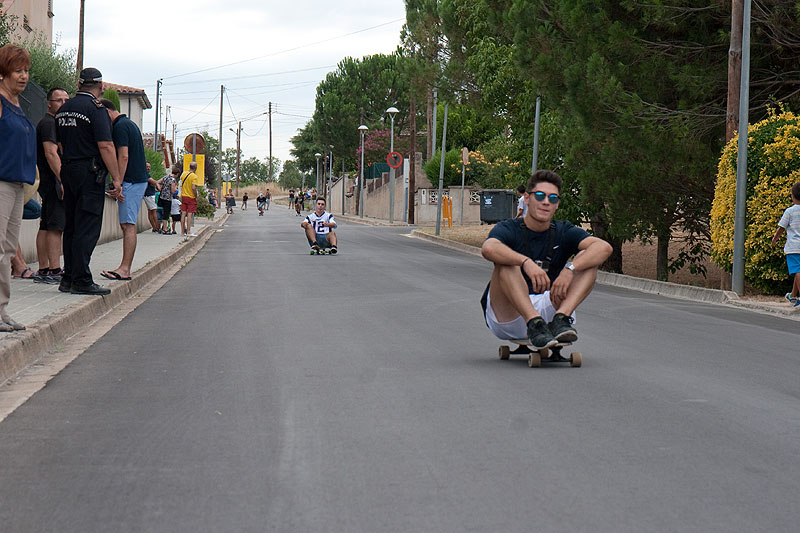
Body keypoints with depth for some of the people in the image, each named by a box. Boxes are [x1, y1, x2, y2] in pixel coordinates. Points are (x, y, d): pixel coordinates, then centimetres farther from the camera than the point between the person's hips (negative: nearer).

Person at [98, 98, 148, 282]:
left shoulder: (120, 126, -12)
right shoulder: (129, 123, 20)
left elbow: (123, 157, -18)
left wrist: (117, 184, -19)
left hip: (131, 180, -10)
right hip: (139, 179, 10)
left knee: (128, 225, -12)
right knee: (127, 225, 8)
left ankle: (124, 269, -14)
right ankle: (125, 268, 8)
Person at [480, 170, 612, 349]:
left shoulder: (563, 232, 6)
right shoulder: (509, 229, -4)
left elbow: (604, 247, -14)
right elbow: (488, 248, -30)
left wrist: (570, 269, -30)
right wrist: (527, 262, -45)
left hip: (548, 306, 3)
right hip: (507, 315, -3)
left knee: (588, 259, -10)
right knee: (507, 263, -27)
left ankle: (561, 319, -32)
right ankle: (534, 323, -42)